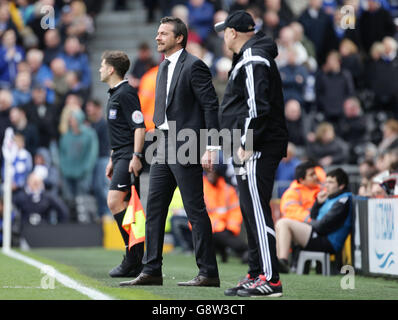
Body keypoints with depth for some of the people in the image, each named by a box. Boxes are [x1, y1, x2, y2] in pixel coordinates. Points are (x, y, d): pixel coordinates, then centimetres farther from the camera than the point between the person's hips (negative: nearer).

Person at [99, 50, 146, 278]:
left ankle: (134, 257, -19)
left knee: (115, 200, -20)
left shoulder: (126, 93, -9)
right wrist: (112, 160, 28)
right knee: (127, 207, 7)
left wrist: (136, 156, -24)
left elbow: (139, 127, -18)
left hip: (129, 156, -10)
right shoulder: (115, 95, 22)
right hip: (121, 156, 10)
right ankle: (136, 263, 8)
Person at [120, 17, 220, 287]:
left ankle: (209, 273, 0)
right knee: (154, 209, 8)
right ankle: (151, 270, 13)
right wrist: (159, 138, 16)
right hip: (164, 147, 9)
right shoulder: (164, 67, 17)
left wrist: (211, 148, -18)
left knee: (195, 211, -5)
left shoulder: (194, 66, -10)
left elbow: (211, 105, -13)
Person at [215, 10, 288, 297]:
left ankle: (270, 279, -15)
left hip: (257, 148, -11)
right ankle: (256, 274, 19)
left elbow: (257, 106, -21)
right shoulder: (250, 57, 21)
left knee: (257, 209, -13)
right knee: (251, 210, 13)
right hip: (250, 148, 11)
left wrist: (246, 143, -20)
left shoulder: (253, 60, -12)